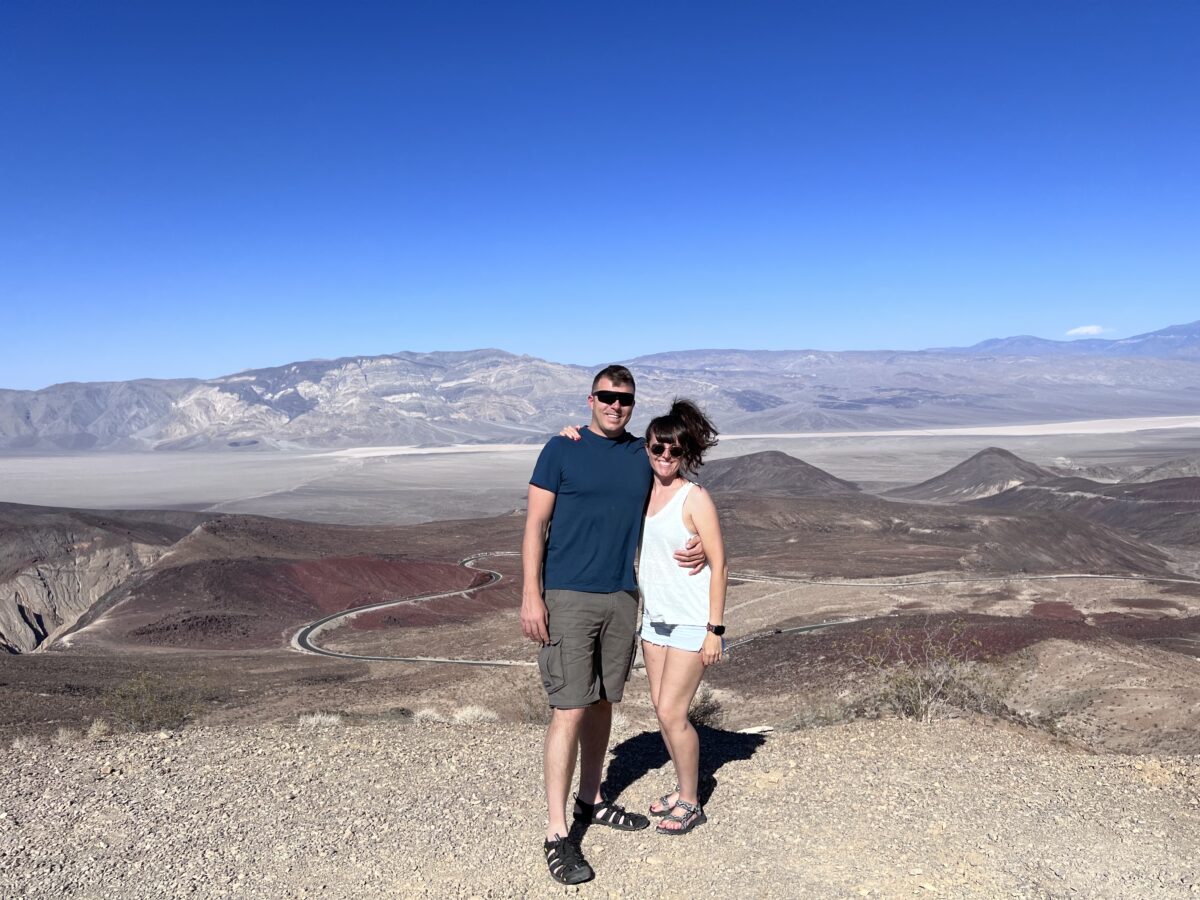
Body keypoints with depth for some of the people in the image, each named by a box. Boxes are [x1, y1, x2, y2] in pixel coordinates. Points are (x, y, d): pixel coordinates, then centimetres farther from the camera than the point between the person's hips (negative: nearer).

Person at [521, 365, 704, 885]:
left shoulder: (643, 455, 9)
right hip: (568, 598, -5)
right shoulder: (561, 450, -4)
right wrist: (531, 595, -13)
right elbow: (536, 525, -6)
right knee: (570, 710, -6)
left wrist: (695, 549, -1)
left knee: (603, 703, 15)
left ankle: (591, 801, 32)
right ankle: (556, 833, 3)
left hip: (622, 598, 5)